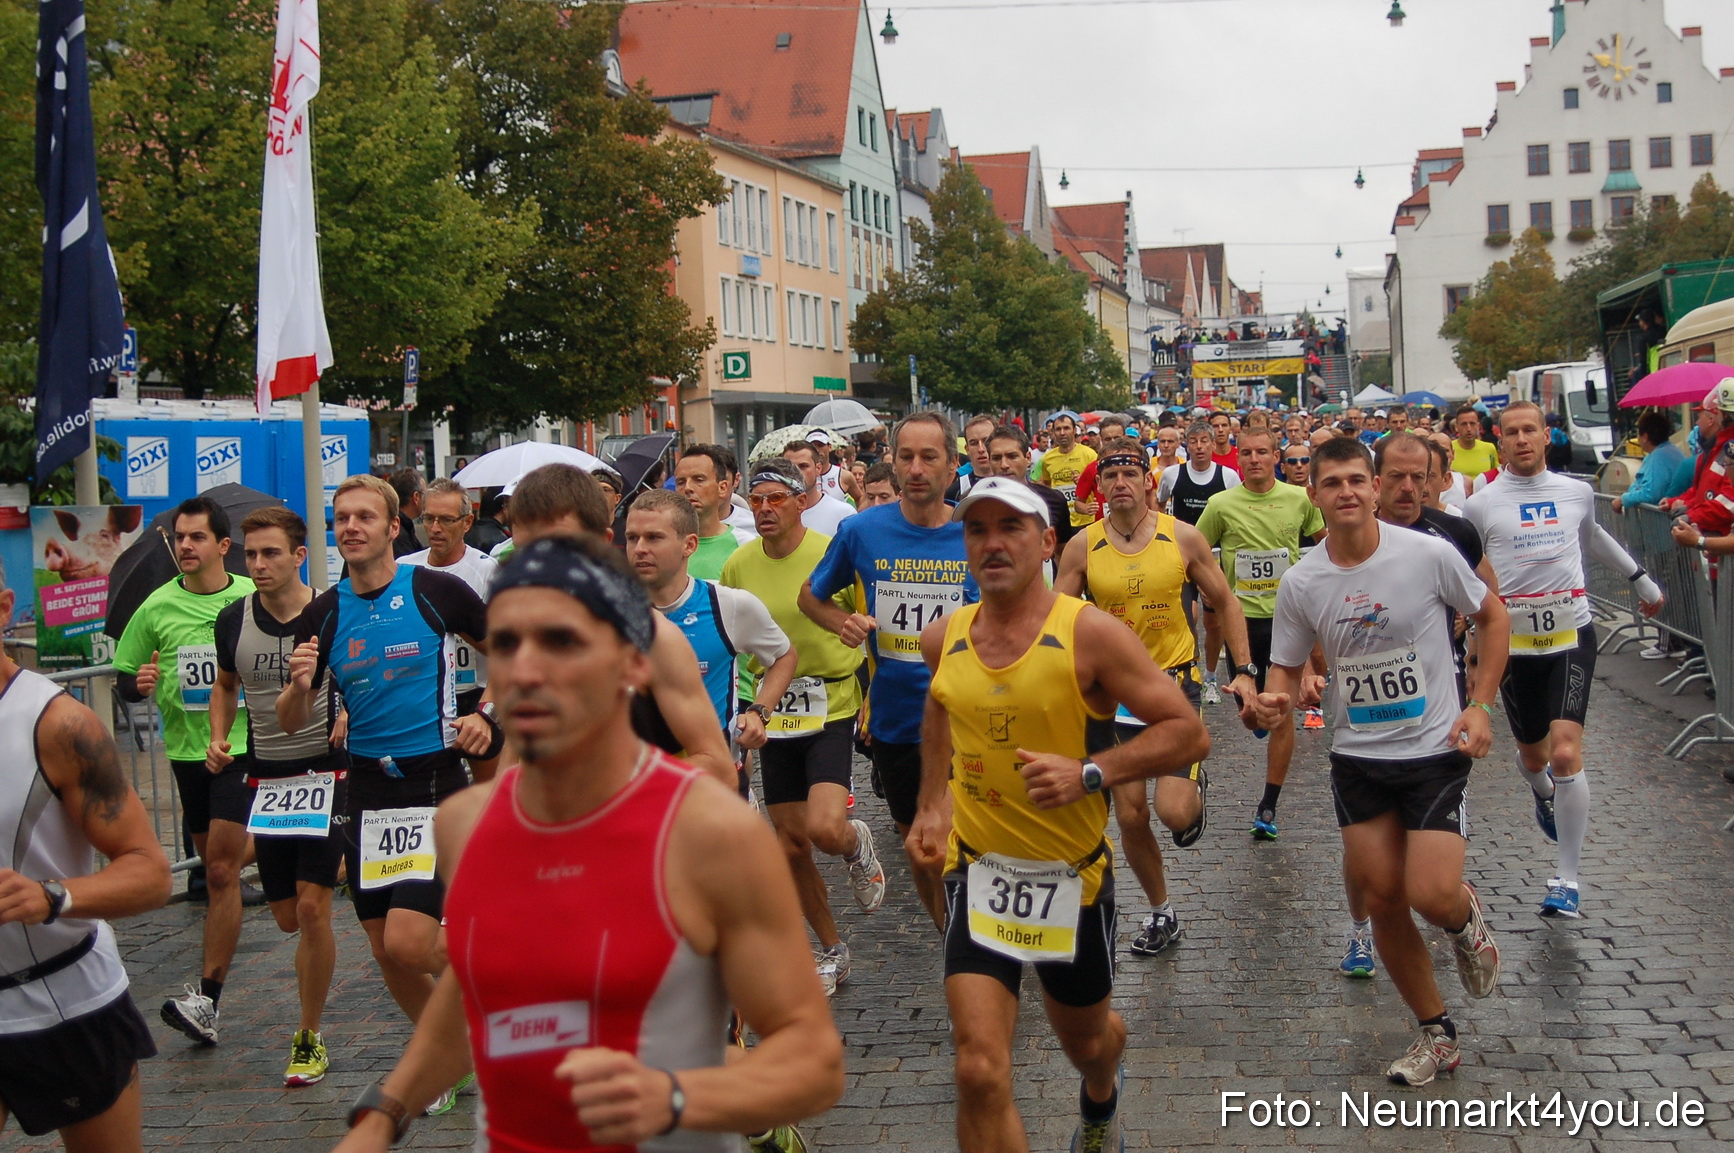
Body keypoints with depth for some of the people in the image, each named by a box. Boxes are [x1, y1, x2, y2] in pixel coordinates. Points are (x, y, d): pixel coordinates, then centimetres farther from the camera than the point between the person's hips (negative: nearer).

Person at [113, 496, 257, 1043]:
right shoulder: (157, 607, 1)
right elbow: (123, 677, 7)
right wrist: (139, 684, -14)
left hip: (241, 746, -3)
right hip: (185, 748, 3)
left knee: (221, 870, -8)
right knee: (215, 863, 12)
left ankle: (207, 998, -7)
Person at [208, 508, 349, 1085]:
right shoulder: (233, 620, 1)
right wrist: (218, 738, 3)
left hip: (324, 771, -4)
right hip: (263, 777, 4)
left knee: (312, 907, -12)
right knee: (288, 918, 9)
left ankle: (310, 1038, 4)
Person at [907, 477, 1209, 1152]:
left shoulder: (1090, 633, -15)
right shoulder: (943, 638, -1)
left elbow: (1189, 735, -16)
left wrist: (1088, 774, -27)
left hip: (1072, 874, -1)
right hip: (978, 871, 2)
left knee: (1085, 1038, 23)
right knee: (980, 1073, -14)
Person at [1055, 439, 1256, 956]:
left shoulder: (1182, 537, -5)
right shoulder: (1082, 546, -5)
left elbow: (1225, 602, 6)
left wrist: (1243, 670, -1)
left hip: (1173, 680, -1)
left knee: (1174, 812, -14)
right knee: (1130, 816, 5)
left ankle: (1196, 787, 24)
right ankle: (1161, 912, 28)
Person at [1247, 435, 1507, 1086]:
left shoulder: (1429, 554, -12)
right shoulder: (1301, 582, -5)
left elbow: (1491, 615, 3)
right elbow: (1288, 668, 6)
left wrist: (1480, 705, -5)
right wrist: (1276, 702, -18)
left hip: (1436, 749, -3)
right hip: (1356, 758, 3)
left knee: (1431, 895, -15)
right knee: (1381, 899, 6)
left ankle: (1467, 919, 25)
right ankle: (1435, 1034, 27)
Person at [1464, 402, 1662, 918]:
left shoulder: (1577, 492, 8)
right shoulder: (1482, 504, -2)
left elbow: (1594, 536, 29)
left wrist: (1641, 579, 39)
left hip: (1571, 635, 0)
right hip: (1512, 641, 0)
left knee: (1566, 752, -15)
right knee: (1533, 755, 13)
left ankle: (1567, 877, -7)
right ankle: (1544, 794, 53)